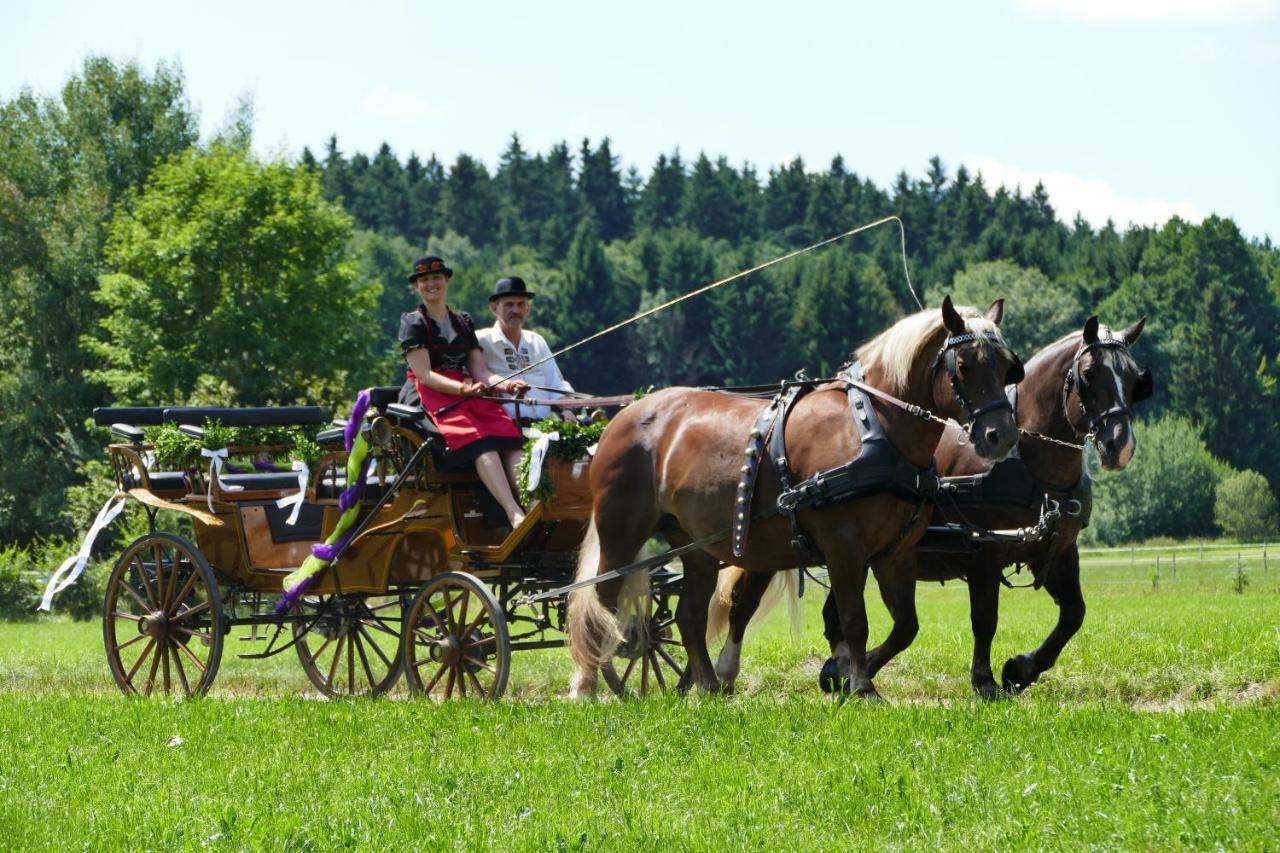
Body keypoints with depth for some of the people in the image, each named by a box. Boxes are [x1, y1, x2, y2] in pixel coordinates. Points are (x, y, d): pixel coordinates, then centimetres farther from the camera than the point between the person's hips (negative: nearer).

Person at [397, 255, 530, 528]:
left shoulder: (463, 322, 21)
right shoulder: (413, 323, 5)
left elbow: (479, 370, 13)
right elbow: (424, 374, -7)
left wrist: (506, 384, -9)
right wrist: (462, 388, -23)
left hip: (465, 391, 5)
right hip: (428, 395, -5)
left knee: (510, 438, -25)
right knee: (478, 439, -33)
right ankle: (514, 513, -48)